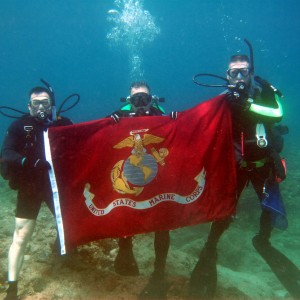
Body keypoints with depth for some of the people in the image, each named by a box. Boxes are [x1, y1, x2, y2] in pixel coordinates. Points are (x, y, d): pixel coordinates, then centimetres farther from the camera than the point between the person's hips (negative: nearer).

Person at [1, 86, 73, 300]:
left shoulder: (63, 123, -2)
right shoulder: (19, 126, -9)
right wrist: (29, 161, -37)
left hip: (56, 184, 3)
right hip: (29, 187, -2)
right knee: (21, 236, -1)